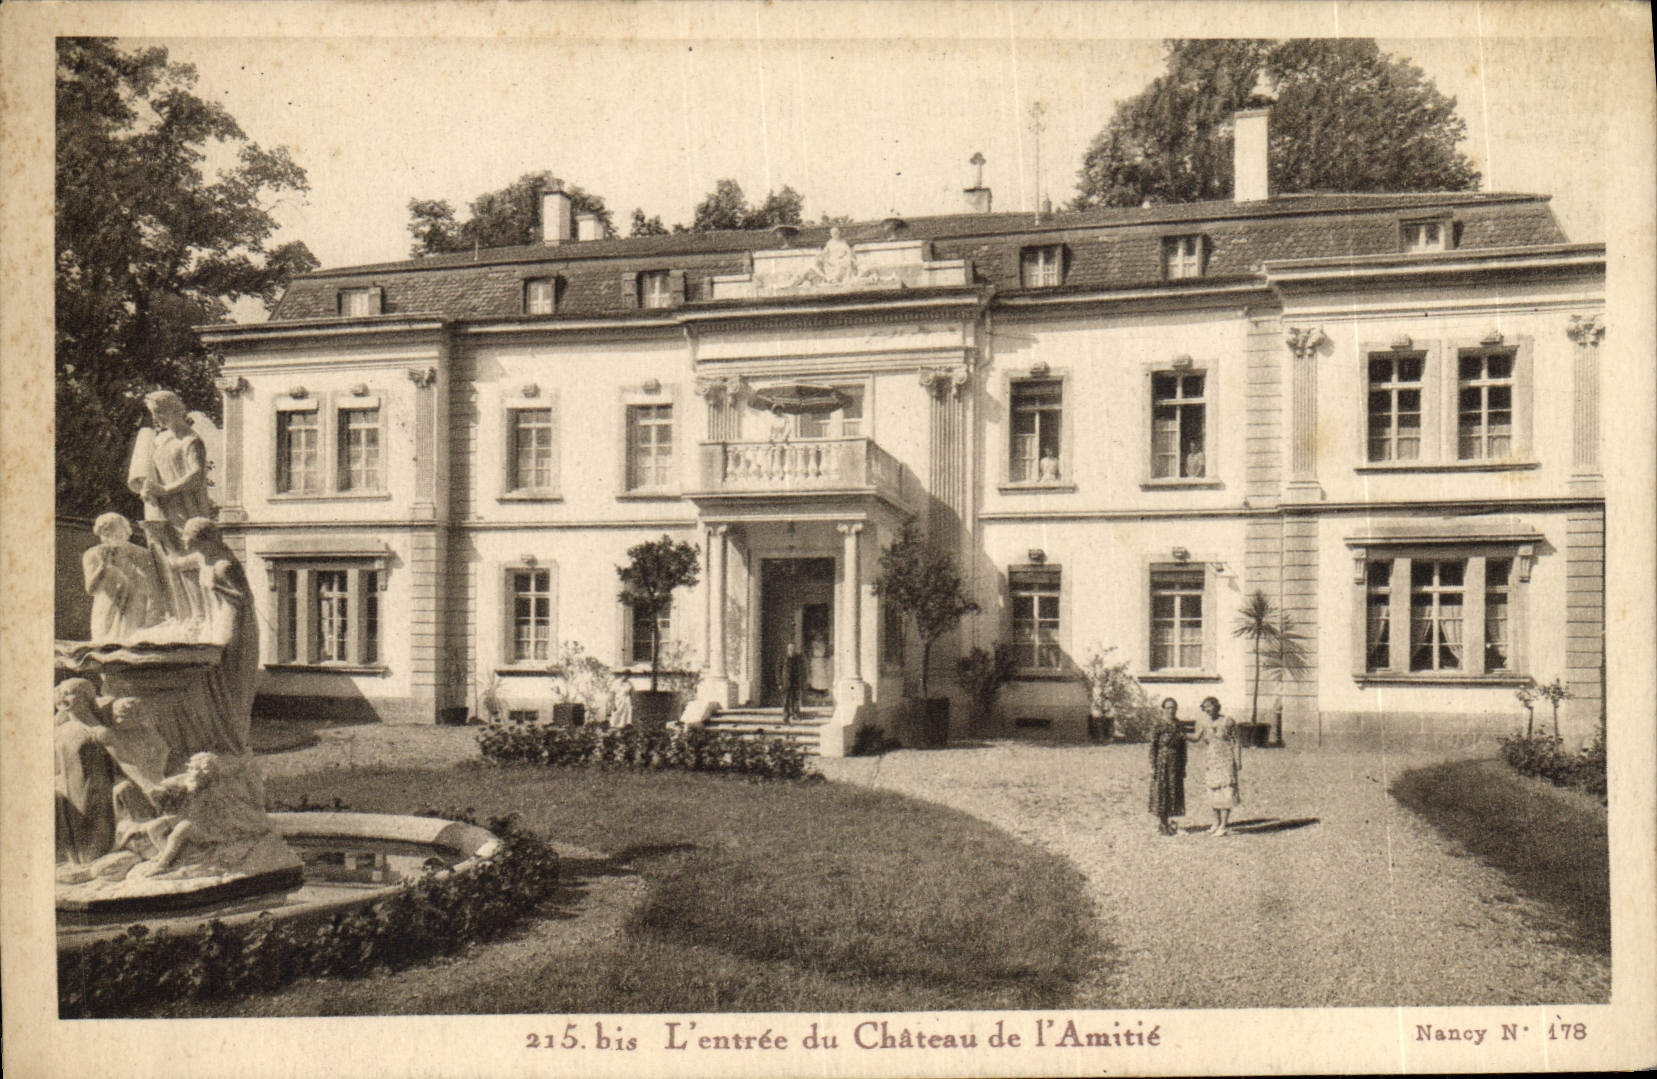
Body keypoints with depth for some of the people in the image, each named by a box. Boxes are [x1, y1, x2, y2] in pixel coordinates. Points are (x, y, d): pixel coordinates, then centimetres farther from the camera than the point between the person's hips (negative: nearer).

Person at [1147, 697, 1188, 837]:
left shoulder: (1179, 726, 9)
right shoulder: (1158, 726, -7)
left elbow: (1183, 748, 12)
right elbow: (1153, 747, -8)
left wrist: (1183, 767, 9)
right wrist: (1152, 767, -13)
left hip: (1176, 763, 5)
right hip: (1162, 762, -5)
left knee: (1173, 791, 7)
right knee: (1160, 791, -1)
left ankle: (1166, 821, 16)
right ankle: (1160, 823, 8)